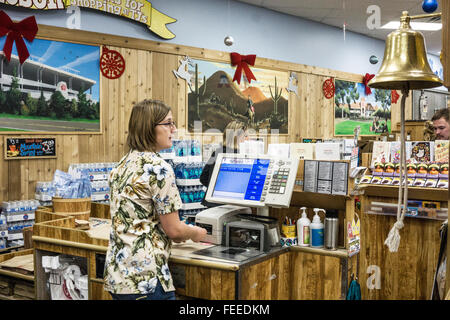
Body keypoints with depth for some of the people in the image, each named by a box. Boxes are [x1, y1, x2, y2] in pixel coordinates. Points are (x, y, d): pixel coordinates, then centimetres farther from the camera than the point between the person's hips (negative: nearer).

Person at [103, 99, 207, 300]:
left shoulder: (122, 165, 9)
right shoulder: (158, 168, -17)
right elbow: (173, 229, -13)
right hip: (145, 279, -9)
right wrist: (195, 233, 8)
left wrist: (176, 235, 21)